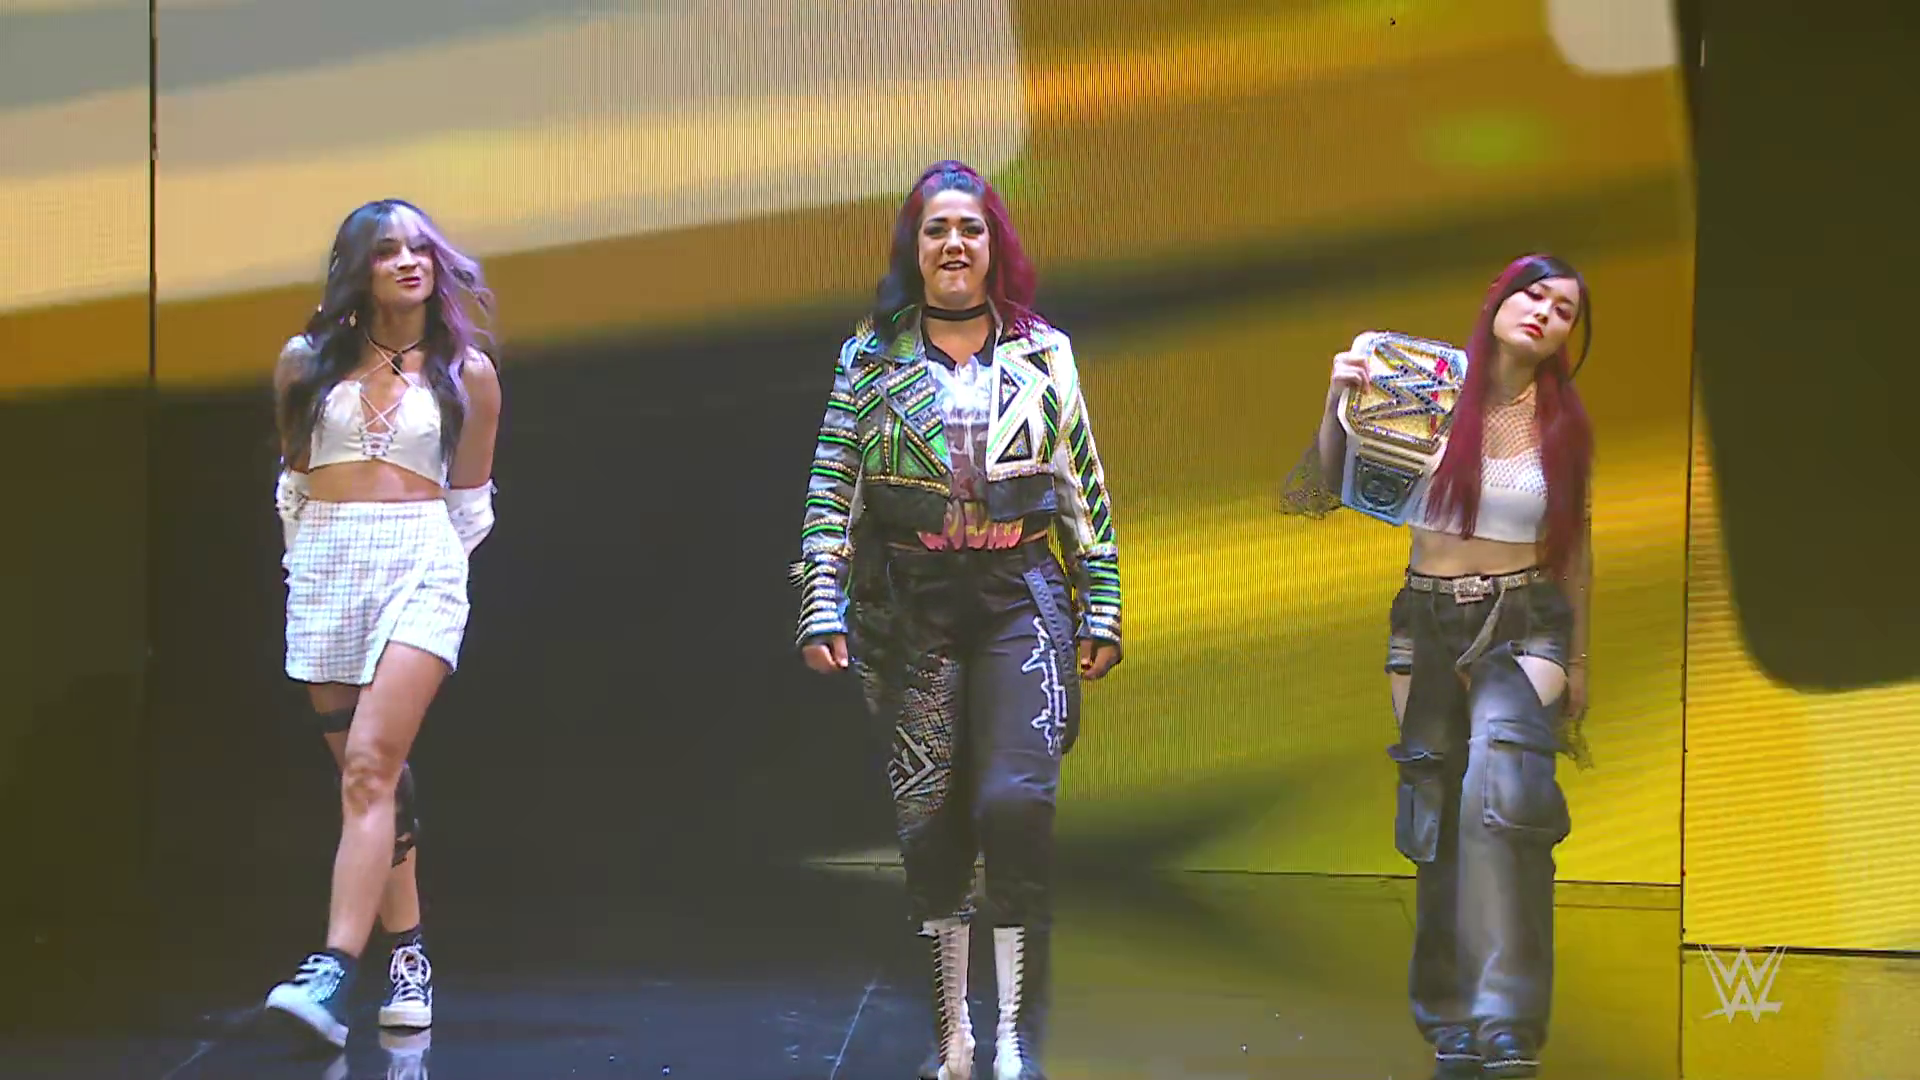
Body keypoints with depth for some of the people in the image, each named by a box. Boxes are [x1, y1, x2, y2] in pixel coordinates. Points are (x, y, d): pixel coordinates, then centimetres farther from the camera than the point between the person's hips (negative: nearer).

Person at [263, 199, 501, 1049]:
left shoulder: (467, 372, 5)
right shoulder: (308, 360, 8)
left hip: (420, 566, -3)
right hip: (324, 570, 3)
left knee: (371, 763, -17)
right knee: (369, 775, 4)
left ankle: (333, 974, -26)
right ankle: (408, 955, 13)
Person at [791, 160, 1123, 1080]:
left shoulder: (1045, 354, 9)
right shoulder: (871, 355, 7)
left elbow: (1088, 489, 10)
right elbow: (830, 488, 4)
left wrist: (1101, 614, 5)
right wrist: (821, 609, -4)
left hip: (1022, 594, -1)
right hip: (909, 604, 1)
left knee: (1016, 799, -14)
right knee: (929, 815, 2)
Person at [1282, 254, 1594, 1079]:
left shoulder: (1564, 424, 4)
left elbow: (1575, 546, 13)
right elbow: (1326, 491, 3)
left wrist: (1576, 661, 13)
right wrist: (1339, 402, -12)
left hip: (1524, 627, -1)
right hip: (1427, 626, 1)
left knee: (1498, 788, -24)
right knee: (1435, 814, 2)